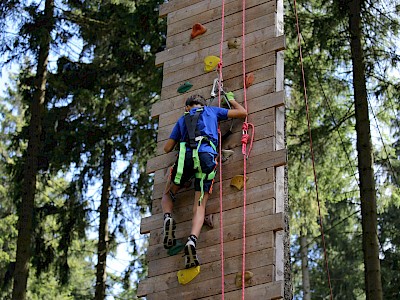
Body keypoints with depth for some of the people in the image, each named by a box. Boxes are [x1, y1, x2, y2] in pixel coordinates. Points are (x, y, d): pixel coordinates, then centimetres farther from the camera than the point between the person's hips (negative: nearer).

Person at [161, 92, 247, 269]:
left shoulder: (182, 120, 27)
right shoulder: (211, 111, 24)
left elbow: (167, 148, 26)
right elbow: (242, 112, 25)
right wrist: (231, 100, 44)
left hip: (186, 157, 1)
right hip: (207, 157, -1)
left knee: (168, 194, 23)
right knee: (200, 206, -3)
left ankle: (168, 218, -11)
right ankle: (192, 240, -30)